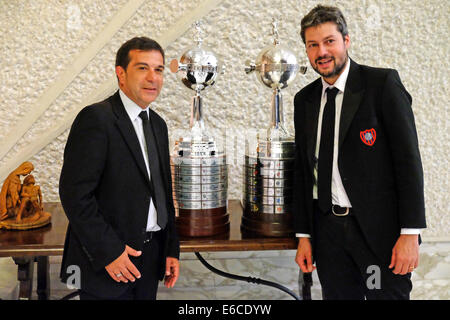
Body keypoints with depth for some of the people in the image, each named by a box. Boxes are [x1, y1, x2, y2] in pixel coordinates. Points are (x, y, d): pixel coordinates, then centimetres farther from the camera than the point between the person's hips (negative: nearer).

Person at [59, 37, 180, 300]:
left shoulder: (158, 124, 12)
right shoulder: (95, 119, -12)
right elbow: (74, 193, -18)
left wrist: (171, 249, 11)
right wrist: (108, 252, -19)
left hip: (151, 257, 7)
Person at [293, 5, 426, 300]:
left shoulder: (383, 83, -5)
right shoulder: (305, 100, 10)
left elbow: (408, 158, -9)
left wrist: (410, 233, -14)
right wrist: (304, 235, 9)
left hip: (380, 229, -4)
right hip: (328, 229, 4)